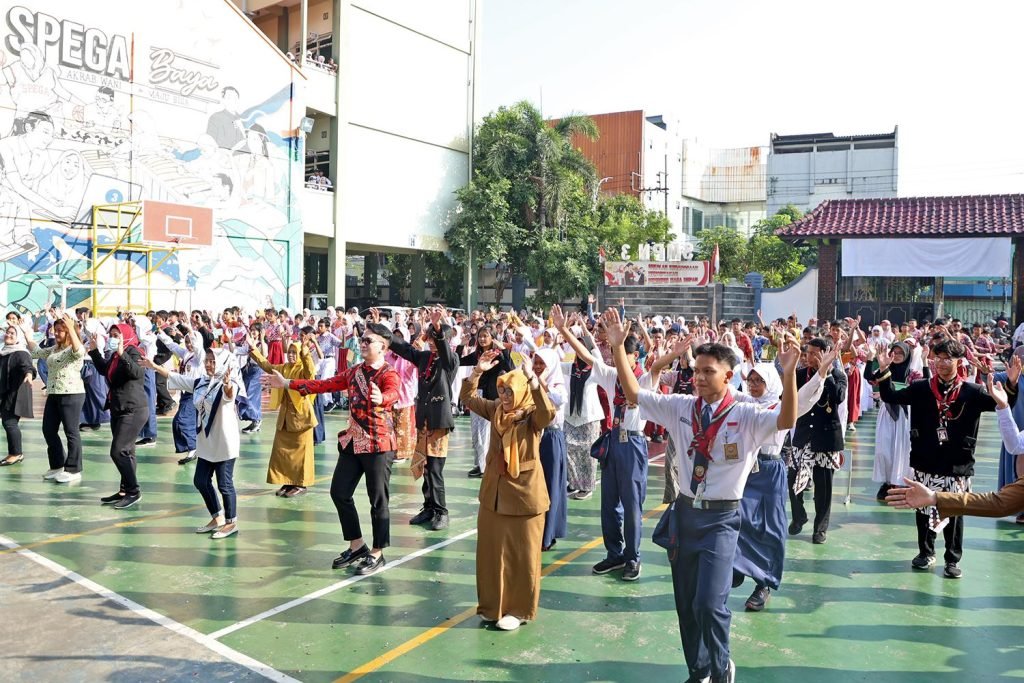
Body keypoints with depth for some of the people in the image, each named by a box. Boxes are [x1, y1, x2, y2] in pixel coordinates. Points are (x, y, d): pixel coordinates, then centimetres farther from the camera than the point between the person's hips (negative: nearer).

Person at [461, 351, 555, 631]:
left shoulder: (533, 416, -13)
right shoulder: (495, 410, 3)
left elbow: (549, 412, -35)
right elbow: (468, 399, 1)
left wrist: (532, 379, -43)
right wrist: (477, 372, -14)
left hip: (524, 493, -6)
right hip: (493, 492, 6)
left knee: (522, 555, 5)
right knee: (490, 551, 14)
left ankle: (519, 610, 19)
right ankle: (493, 605, 29)